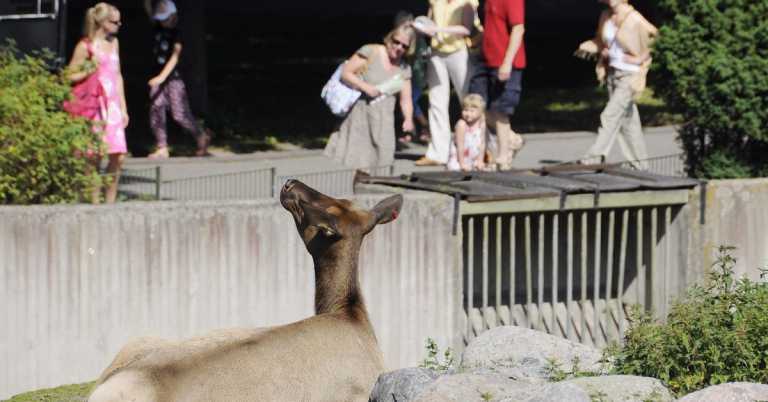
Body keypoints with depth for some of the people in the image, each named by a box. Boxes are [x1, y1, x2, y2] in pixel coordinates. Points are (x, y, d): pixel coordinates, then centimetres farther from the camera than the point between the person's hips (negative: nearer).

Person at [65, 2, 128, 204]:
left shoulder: (113, 43, 15)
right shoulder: (85, 46, -5)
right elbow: (70, 76, -4)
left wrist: (123, 108, 17)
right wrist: (89, 71, -19)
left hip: (113, 106, 6)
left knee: (118, 157, -2)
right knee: (95, 157, -5)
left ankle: (110, 202, 7)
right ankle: (95, 204, 1)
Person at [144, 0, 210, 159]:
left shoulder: (177, 34, -9)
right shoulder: (159, 27, 8)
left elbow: (174, 58, -18)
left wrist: (162, 77, -27)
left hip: (173, 78, -6)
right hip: (158, 78, 6)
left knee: (180, 115, -6)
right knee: (156, 112, -3)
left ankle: (202, 136, 15)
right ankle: (162, 148, -1)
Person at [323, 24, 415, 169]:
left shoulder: (404, 69, 10)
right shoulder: (371, 52, -7)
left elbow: (406, 100, 9)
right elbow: (345, 73, -7)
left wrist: (408, 119, -10)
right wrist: (365, 87, -19)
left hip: (383, 118, 5)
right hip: (361, 112, -5)